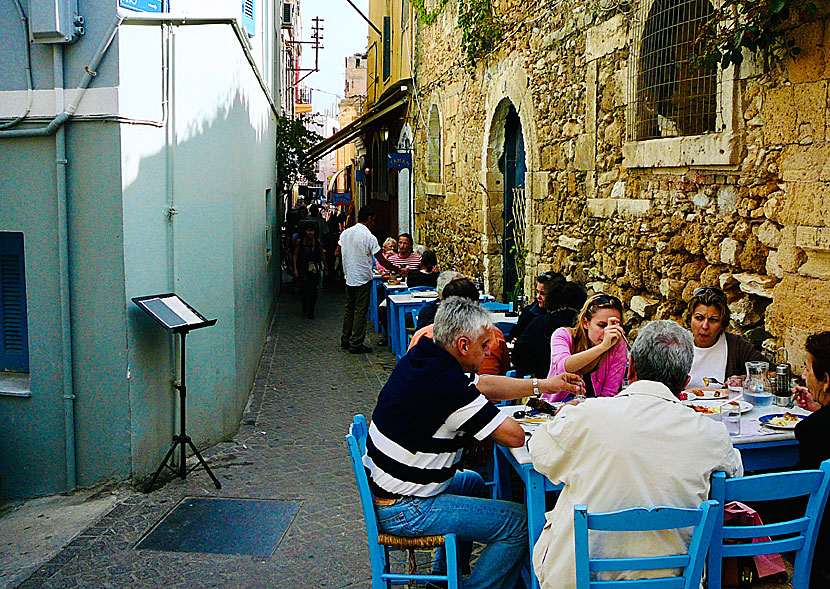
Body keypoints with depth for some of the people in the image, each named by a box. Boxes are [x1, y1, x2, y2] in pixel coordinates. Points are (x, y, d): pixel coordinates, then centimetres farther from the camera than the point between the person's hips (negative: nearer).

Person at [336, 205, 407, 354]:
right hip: (363, 278, -7)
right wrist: (398, 270, -3)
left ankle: (345, 340, 24)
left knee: (349, 308, 17)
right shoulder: (369, 237, -15)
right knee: (360, 311, 0)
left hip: (349, 277, 7)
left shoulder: (345, 233, 3)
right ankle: (356, 344, 3)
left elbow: (337, 253, 10)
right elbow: (382, 260, -13)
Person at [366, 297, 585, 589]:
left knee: (473, 482, 34)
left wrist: (543, 384, 17)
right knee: (520, 522, -8)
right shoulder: (448, 385, -27)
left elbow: (482, 384, 16)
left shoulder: (420, 356, 3)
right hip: (404, 511, -10)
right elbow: (515, 436, -21)